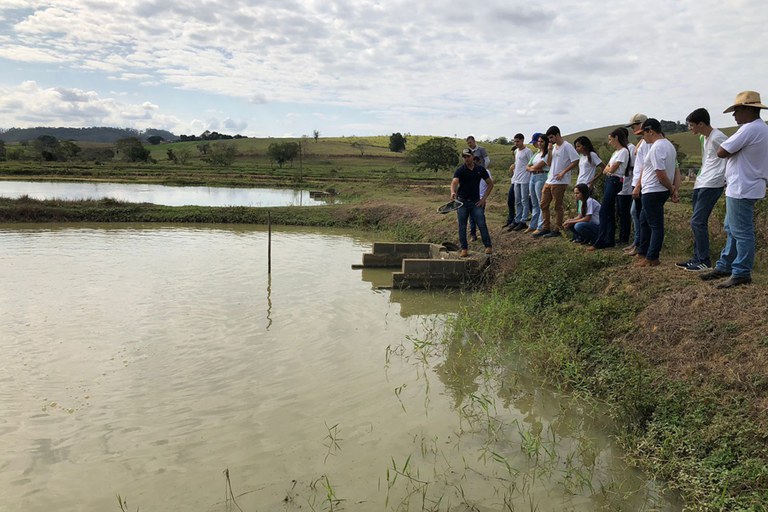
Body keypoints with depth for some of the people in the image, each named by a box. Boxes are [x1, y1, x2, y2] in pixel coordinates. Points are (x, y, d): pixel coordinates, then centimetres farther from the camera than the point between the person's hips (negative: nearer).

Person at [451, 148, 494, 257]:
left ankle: (488, 246, 1)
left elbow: (490, 183, 9)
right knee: (462, 226, 3)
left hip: (476, 202, 1)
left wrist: (484, 198, 0)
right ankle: (464, 249, 11)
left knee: (482, 224, -6)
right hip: (462, 202, -1)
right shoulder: (460, 170, -6)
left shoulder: (480, 169, 2)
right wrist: (453, 192, -44)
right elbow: (454, 182, -23)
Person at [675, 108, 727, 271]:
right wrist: (699, 178, 14)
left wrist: (727, 179, -11)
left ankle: (704, 261, -5)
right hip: (701, 184, 10)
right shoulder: (703, 137, 15)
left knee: (697, 221, -11)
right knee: (698, 222, 11)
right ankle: (697, 258, 17)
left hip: (712, 185, -10)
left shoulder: (717, 137, -14)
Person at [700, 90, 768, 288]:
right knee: (733, 230, 16)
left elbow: (721, 152, -20)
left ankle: (741, 274, 2)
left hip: (742, 190, -11)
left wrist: (732, 150, -3)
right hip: (742, 187, 11)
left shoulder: (750, 129, -19)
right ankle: (725, 266, 25)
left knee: (741, 232, -4)